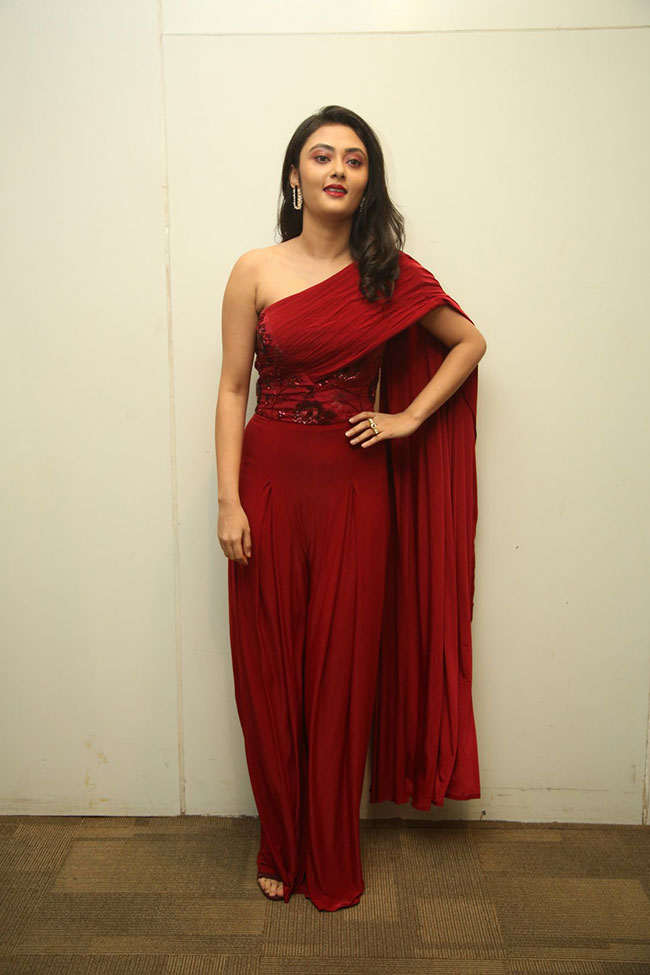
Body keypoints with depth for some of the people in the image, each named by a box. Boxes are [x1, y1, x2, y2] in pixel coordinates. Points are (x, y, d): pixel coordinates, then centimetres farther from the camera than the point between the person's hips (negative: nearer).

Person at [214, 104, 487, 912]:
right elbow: (233, 390, -1)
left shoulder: (391, 274, 3)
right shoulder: (255, 271, 1)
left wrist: (410, 417, 0)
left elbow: (470, 341, 12)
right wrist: (229, 501, -8)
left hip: (353, 489, 0)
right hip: (271, 483, 0)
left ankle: (332, 862, 27)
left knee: (342, 672, 8)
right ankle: (282, 850, 29)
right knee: (270, 670, 8)